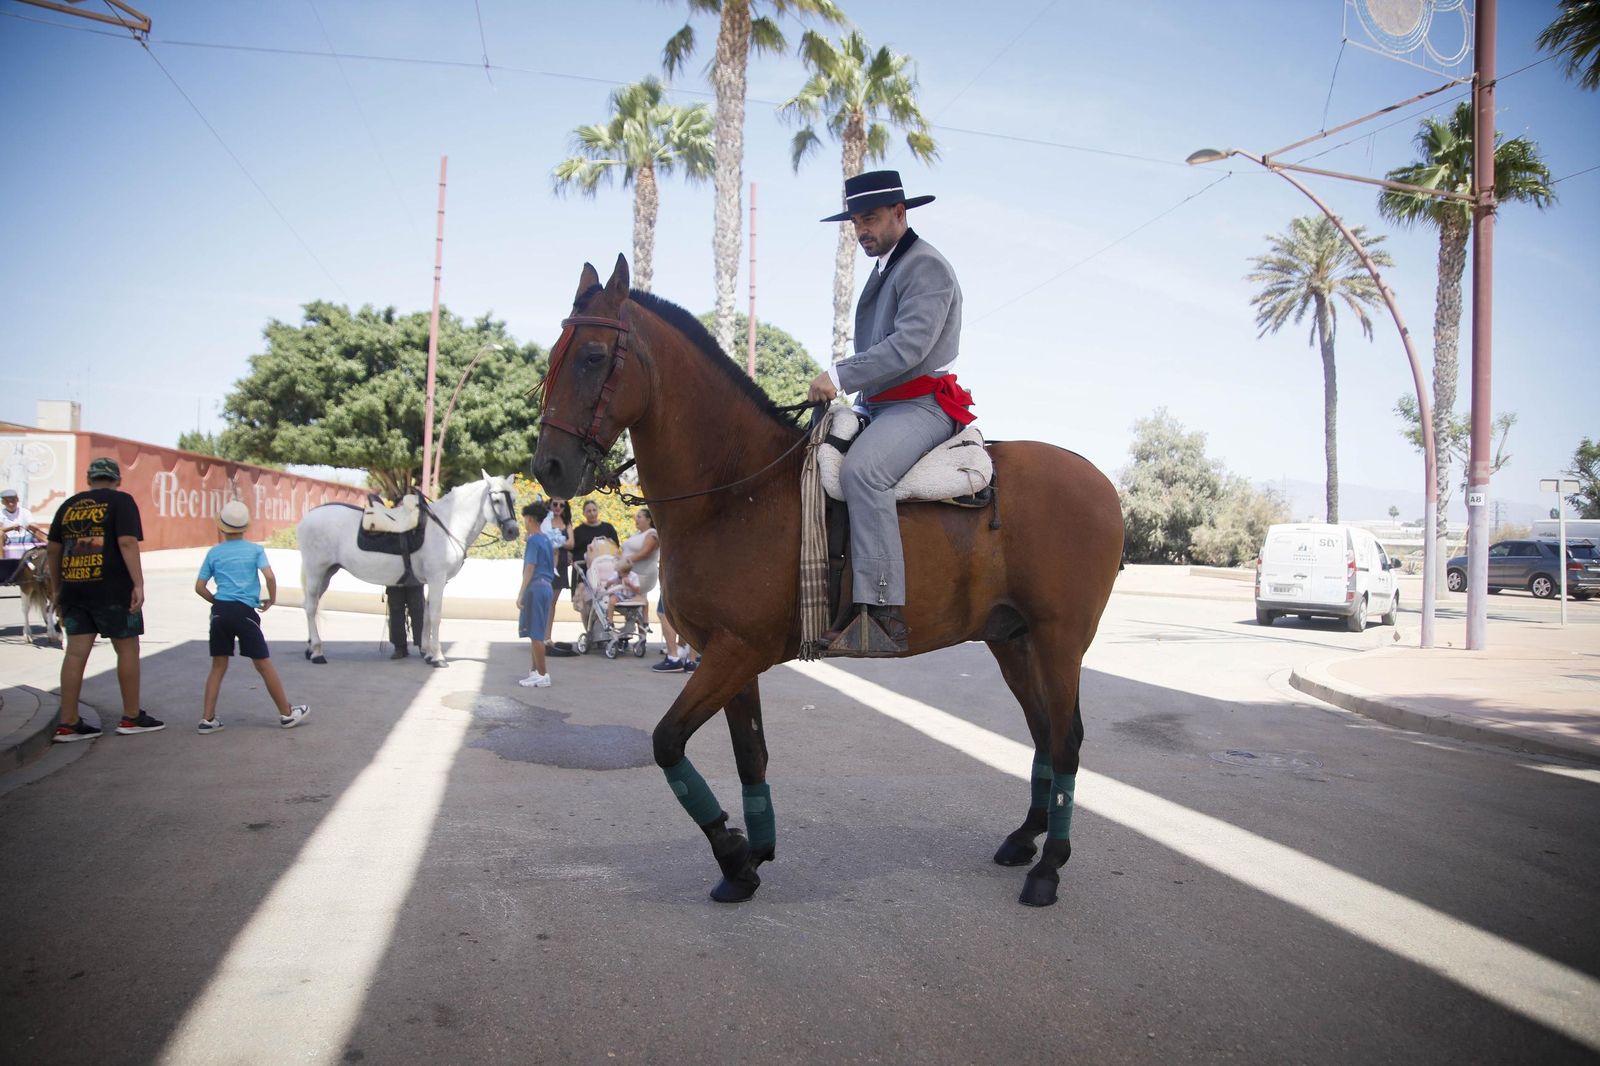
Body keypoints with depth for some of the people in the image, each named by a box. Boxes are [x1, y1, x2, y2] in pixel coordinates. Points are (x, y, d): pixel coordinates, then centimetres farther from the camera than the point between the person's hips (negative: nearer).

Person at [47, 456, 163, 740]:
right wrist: (138, 584, -16)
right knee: (127, 649, 5)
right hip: (112, 588, -5)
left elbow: (54, 549, 15)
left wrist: (56, 589, 23)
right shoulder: (120, 501, -2)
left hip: (73, 589, 5)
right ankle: (131, 717, 11)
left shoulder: (68, 505, 14)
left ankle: (68, 724, 6)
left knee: (76, 652, 6)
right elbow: (127, 543, -14)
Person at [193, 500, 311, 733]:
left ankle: (208, 719, 9)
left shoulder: (214, 552, 8)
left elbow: (199, 587, 7)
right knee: (264, 664, 5)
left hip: (220, 611, 3)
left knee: (218, 666, 11)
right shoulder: (255, 550, 2)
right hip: (244, 612, -3)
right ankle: (287, 714, 13)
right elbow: (269, 576, -11)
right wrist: (272, 599, 5)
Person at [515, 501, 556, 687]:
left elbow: (530, 568, -17)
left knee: (535, 634, -5)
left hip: (535, 587, -9)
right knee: (536, 633, 15)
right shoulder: (547, 540, 15)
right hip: (547, 586, 9)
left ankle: (542, 675, -4)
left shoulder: (533, 540, -11)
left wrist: (521, 593, -17)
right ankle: (536, 671, 20)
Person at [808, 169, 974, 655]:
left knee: (860, 469, -34)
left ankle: (883, 612, -39)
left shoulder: (926, 267, -7)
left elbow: (909, 345, -21)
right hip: (884, 407, 10)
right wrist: (835, 375, 9)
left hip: (922, 405, -10)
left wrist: (841, 377, -22)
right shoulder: (885, 270, 24)